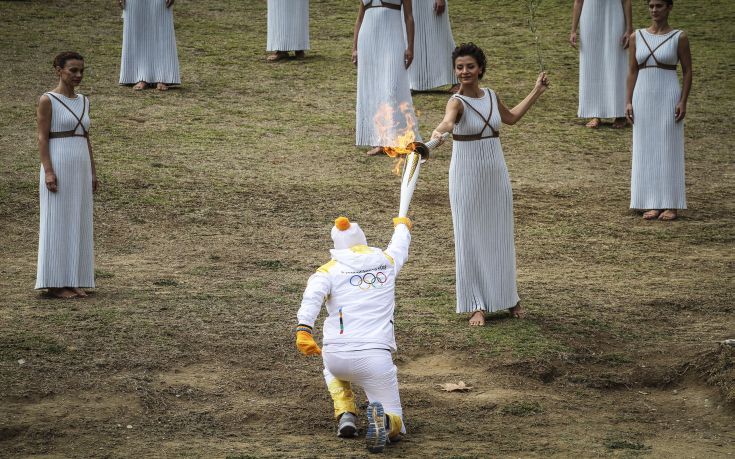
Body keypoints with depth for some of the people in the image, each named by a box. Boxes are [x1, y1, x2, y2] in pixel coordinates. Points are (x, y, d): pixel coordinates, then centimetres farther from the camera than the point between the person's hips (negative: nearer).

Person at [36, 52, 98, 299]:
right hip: (57, 167, -7)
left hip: (80, 168, 7)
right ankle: (55, 283, 2)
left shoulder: (83, 101, 13)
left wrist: (92, 173, 12)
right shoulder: (47, 100, -7)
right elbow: (42, 138, -10)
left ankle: (73, 281, 13)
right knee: (57, 223, -3)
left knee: (78, 224, 7)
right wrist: (48, 172, -18)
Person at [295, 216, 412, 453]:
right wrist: (402, 226, 63)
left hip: (337, 356, 1)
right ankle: (382, 420, -27)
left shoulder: (329, 270, 9)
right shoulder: (386, 261, 16)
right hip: (375, 359, 0)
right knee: (394, 427, 9)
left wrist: (303, 329, -27)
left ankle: (346, 415, 14)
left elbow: (313, 295, -14)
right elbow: (400, 246, 41)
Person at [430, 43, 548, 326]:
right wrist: (439, 131, -62)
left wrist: (537, 92, 29)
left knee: (500, 235, 14)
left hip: (496, 172, 5)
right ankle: (476, 306, 7)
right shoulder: (457, 101, -14)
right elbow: (449, 120, -39)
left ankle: (506, 296, 30)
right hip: (467, 175, -5)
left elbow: (511, 117, 25)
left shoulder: (491, 96, 4)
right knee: (470, 237, 0)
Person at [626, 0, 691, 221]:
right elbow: (632, 71, 8)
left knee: (669, 149, -1)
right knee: (646, 150, 4)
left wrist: (683, 101, -9)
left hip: (668, 98, -3)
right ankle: (653, 204, 10)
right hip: (643, 97, 3)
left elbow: (687, 71, -1)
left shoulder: (679, 37, -3)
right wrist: (629, 101, 1)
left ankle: (670, 205, 4)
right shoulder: (637, 37, 6)